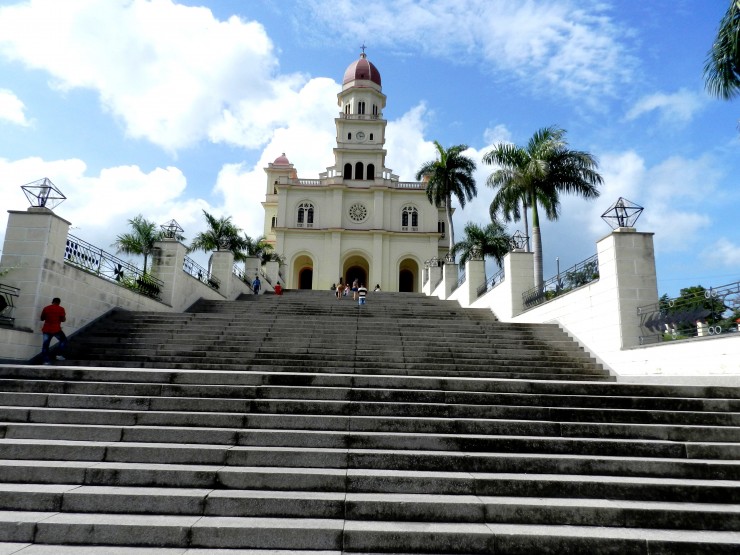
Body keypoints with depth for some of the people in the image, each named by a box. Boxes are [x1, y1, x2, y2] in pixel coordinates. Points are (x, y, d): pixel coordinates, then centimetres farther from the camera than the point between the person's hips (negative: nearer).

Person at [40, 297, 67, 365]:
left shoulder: (46, 308, 7)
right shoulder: (61, 309, -4)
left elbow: (42, 319, 13)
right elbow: (63, 320, -6)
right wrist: (64, 316, 14)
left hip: (46, 329, 3)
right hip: (56, 329, -3)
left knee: (45, 345, 5)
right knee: (63, 340, 18)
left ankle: (46, 360, 0)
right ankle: (59, 355, 7)